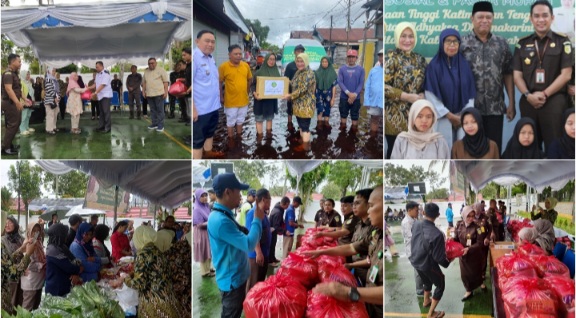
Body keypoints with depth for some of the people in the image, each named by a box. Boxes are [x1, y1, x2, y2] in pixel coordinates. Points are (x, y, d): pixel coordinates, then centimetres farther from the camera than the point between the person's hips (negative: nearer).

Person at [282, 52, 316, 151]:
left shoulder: (309, 73, -18)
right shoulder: (298, 72, 12)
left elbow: (303, 89, -24)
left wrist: (290, 95, -21)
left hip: (306, 105, -9)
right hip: (298, 104, 9)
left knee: (305, 125, -4)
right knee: (301, 124, 19)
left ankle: (306, 146, 3)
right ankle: (303, 141, 31)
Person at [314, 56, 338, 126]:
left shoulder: (332, 73, -2)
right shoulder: (317, 73, 1)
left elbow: (334, 86, -2)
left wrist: (333, 98, -6)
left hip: (328, 96, 0)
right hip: (319, 95, 0)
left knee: (327, 111, 5)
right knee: (320, 111, -6)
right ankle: (319, 125, -2)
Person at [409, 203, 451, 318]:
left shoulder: (416, 224, -15)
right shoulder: (437, 234, -33)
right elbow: (439, 257, -26)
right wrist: (447, 262, -5)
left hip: (415, 260, 6)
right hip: (428, 264, -6)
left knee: (427, 281, 33)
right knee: (440, 285, 19)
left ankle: (426, 301, 58)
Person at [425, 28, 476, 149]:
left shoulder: (464, 65, 5)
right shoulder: (434, 66, -6)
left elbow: (470, 94, 6)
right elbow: (431, 96, -9)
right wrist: (450, 116, -8)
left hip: (463, 118, 3)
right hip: (442, 119, -3)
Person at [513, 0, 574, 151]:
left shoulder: (562, 42, 4)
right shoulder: (522, 44, 11)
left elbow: (566, 74, -2)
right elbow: (517, 75, 7)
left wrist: (544, 94, -11)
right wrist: (528, 95, -10)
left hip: (555, 102, -2)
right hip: (529, 102, 3)